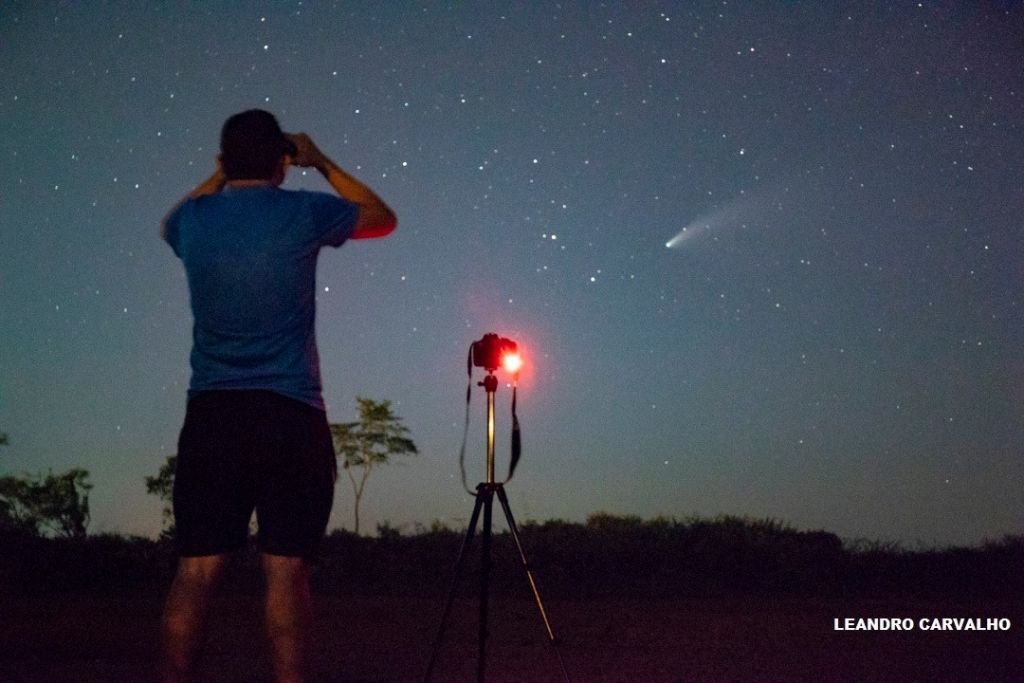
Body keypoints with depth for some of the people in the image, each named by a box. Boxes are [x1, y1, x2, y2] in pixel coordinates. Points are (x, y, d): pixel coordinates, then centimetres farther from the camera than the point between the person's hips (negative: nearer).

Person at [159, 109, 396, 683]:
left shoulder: (194, 221, 7)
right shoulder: (303, 212, 0)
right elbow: (384, 218, 19)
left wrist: (221, 175, 35)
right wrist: (323, 164, 25)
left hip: (211, 415, 3)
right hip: (290, 416, -2)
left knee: (198, 568, 1)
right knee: (286, 569, -4)